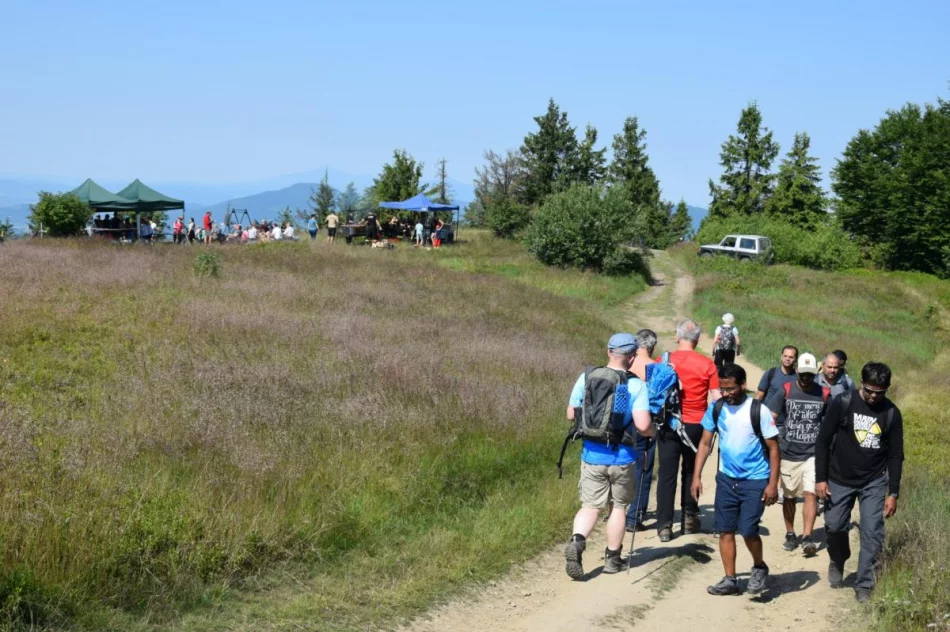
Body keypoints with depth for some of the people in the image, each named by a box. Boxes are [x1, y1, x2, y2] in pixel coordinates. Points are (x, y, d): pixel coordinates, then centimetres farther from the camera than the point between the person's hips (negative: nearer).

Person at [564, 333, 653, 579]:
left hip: (592, 455, 2)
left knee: (590, 506, 9)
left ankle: (577, 541, -18)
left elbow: (571, 415, 4)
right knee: (618, 506, 17)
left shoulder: (586, 378, -4)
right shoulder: (636, 385, -13)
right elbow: (642, 425, -21)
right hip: (622, 457, -2)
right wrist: (652, 430, 2)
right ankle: (612, 559, 25)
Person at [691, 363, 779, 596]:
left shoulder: (759, 411, -13)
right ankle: (730, 580, 17)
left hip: (755, 481, -4)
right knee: (725, 530, 5)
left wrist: (773, 484, -12)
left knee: (747, 530, -10)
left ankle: (759, 568, 17)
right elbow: (705, 443, 5)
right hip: (726, 478, 4)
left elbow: (773, 448, -8)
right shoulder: (716, 408, -1)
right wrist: (696, 476, -1)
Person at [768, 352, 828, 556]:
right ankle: (790, 534, 25)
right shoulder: (786, 391, -2)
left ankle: (807, 538, -13)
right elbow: (771, 418, -2)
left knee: (810, 494, -13)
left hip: (813, 454, -1)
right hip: (788, 453, 1)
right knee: (789, 496, 10)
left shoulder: (824, 394, 0)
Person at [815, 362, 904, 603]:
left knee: (872, 534, -5)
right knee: (834, 527, 6)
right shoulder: (843, 403, -11)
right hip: (840, 480, 0)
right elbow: (823, 441, -6)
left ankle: (864, 586, 5)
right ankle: (837, 561, 38)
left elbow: (896, 455, 0)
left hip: (874, 483, 1)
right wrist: (820, 478, -9)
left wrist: (893, 493, -3)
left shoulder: (891, 413, -6)